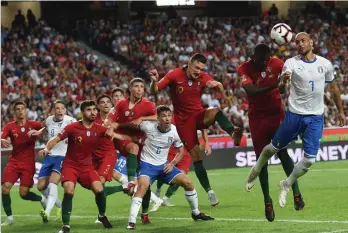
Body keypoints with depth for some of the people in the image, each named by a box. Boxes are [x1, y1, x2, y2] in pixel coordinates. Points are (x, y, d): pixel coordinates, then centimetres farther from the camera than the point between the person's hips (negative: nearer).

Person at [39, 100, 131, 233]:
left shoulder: (99, 129, -5)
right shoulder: (72, 127, -14)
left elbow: (119, 136, -5)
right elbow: (56, 139, -9)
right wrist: (47, 149, -26)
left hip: (86, 166, 3)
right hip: (70, 165, -3)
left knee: (99, 189, -14)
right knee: (69, 191, -24)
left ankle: (102, 216, 17)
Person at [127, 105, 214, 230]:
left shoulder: (175, 131, -8)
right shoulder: (149, 126, -19)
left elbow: (181, 150, 7)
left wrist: (172, 164, -5)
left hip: (163, 165, 4)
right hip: (147, 164, -4)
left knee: (188, 182, -2)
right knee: (143, 186, -33)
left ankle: (195, 213, 22)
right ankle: (131, 222, -32)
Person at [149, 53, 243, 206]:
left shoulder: (203, 77, -4)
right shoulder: (175, 75, -10)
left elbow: (222, 93, -7)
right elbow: (154, 91, -9)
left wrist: (218, 85, -31)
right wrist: (154, 81, -33)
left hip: (198, 115, 2)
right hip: (183, 120, -2)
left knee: (215, 112, -32)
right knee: (195, 155, -7)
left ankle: (233, 134, -56)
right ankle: (209, 191, -1)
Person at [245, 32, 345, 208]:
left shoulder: (325, 64, 0)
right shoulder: (292, 63, -9)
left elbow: (332, 86, 17)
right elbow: (283, 82, -28)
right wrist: (284, 80, -51)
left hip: (316, 117, 2)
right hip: (295, 114, -2)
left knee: (309, 159, -6)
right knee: (274, 148, 10)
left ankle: (286, 186, 17)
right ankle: (255, 171, 40)